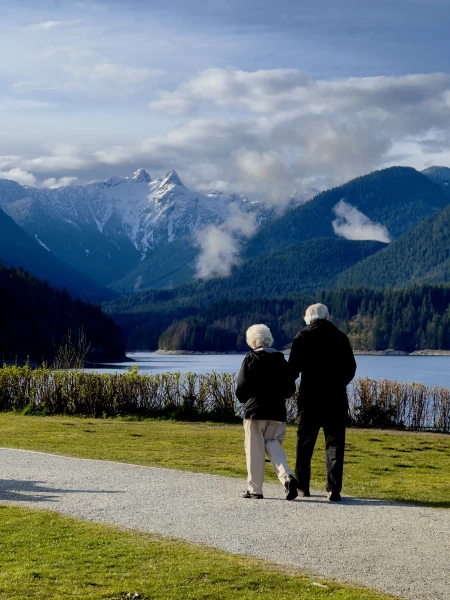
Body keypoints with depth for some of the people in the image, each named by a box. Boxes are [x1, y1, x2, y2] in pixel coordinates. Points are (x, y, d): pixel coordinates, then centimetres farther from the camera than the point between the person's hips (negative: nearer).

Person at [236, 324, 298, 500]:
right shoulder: (281, 360, 6)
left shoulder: (250, 359, -7)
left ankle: (254, 489, 7)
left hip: (255, 410, -4)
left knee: (255, 450, 4)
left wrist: (244, 400, 12)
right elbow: (290, 388, 7)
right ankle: (287, 477, -11)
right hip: (277, 411, 4)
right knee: (273, 444, 13)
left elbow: (241, 388, -8)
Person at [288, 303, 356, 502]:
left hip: (310, 397, -1)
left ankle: (302, 486, 21)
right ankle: (334, 489, -4)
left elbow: (294, 368, -7)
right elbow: (350, 368, 9)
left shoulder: (303, 336, -4)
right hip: (336, 398, 1)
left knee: (305, 443, 12)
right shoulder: (341, 337, 4)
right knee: (335, 443, 4)